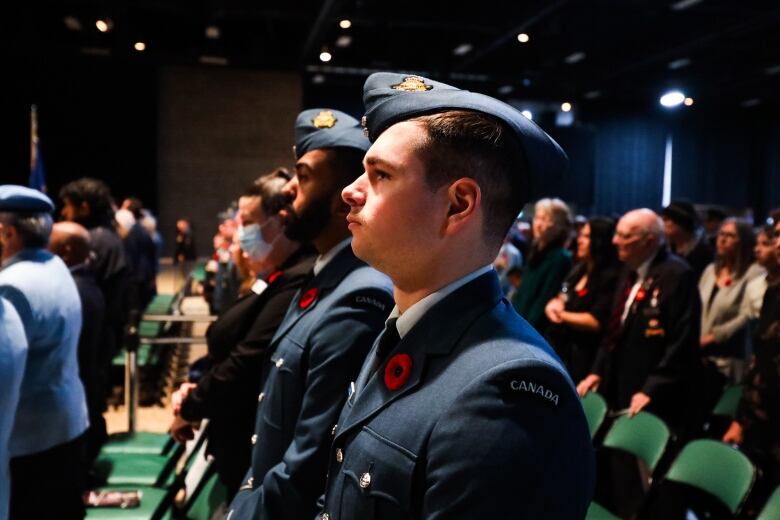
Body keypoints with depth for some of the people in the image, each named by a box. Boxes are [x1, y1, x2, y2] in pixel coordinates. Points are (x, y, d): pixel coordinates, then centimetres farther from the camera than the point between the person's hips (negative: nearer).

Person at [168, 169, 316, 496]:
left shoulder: (298, 282, -24)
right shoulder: (276, 278, 10)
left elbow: (248, 363, -26)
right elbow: (235, 351, 15)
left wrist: (189, 409, -10)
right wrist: (198, 390, -2)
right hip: (246, 445, 9)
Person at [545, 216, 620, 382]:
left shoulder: (610, 278, -13)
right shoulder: (578, 270, 14)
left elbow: (596, 322, -20)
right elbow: (560, 300, 18)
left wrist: (562, 315, -6)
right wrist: (554, 305, -7)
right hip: (556, 351, 8)